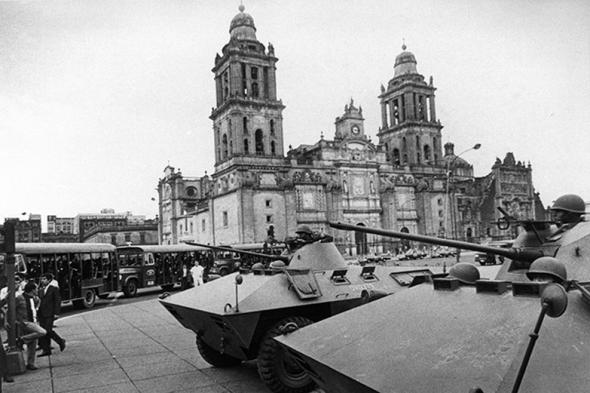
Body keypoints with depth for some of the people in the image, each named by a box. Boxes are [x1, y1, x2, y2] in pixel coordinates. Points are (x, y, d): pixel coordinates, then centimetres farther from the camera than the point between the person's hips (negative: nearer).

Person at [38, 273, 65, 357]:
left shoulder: (54, 288, -5)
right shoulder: (42, 289, 16)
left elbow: (58, 300, -9)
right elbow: (41, 301, 18)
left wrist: (56, 313, -15)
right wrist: (39, 311, 13)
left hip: (50, 313, -7)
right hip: (42, 313, 7)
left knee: (48, 330, -12)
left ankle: (61, 341, 11)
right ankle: (46, 350, 9)